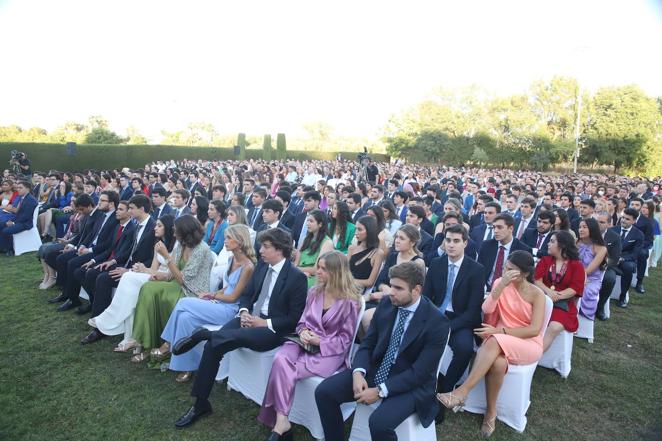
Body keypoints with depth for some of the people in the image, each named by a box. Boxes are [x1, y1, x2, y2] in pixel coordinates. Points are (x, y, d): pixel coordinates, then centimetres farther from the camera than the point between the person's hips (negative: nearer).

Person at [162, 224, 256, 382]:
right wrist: (212, 295, 2)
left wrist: (212, 296, -3)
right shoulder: (232, 259, 9)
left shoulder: (248, 266, -17)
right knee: (185, 317, -14)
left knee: (184, 303, -17)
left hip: (231, 310, -8)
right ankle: (186, 365, -6)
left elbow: (233, 297, -13)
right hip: (220, 304, 8)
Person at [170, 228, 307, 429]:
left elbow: (295, 319, -11)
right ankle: (200, 403, -6)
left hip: (272, 329, -6)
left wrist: (265, 323, -17)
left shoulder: (297, 277, -12)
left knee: (236, 337, -38)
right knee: (213, 345, -16)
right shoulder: (261, 265, 8)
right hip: (250, 317, 6)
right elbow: (246, 295, 15)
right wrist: (244, 312, -6)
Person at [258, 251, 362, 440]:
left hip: (330, 350, -5)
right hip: (306, 343, 5)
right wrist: (303, 331, -8)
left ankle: (280, 420, -10)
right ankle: (281, 421, -23)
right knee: (280, 359, -28)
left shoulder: (350, 301, -9)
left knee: (284, 369, -26)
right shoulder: (314, 291, 7)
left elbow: (346, 338, -6)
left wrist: (320, 342, -15)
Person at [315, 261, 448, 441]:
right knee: (323, 391, -10)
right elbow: (367, 343, 3)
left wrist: (380, 391, -22)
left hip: (411, 385, -5)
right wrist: (358, 372, -16)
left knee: (379, 422, -32)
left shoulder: (437, 322, -18)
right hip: (374, 370, 5)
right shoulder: (386, 303, -2)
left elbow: (420, 372, -18)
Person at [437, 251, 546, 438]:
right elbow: (487, 309, -10)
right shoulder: (499, 282, 3)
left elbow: (535, 330, -13)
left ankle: (461, 392, -34)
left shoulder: (536, 294, -6)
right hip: (500, 342, 3)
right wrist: (501, 285, -20)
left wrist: (499, 331, -20)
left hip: (528, 344, -2)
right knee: (498, 362, -35)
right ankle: (491, 412, -14)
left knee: (494, 342, -36)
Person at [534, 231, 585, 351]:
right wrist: (548, 292, -19)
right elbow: (537, 280, 1)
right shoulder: (544, 260, 14)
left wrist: (556, 296, -19)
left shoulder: (577, 265, 5)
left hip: (563, 303, -2)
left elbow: (575, 289, -5)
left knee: (555, 327, -31)